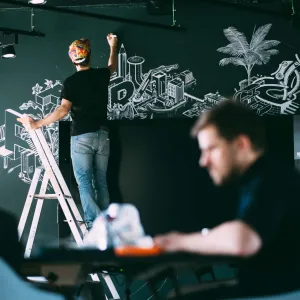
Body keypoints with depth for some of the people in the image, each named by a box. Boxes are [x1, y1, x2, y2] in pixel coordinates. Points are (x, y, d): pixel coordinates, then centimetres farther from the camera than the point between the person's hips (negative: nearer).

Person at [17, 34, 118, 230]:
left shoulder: (71, 82, -7)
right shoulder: (101, 75, 5)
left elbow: (63, 110, -18)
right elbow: (112, 66, 30)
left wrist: (37, 124, -14)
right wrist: (113, 46, 47)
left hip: (82, 137, -4)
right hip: (102, 135, 4)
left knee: (85, 183, -3)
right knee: (101, 182, 11)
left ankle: (94, 226, -12)